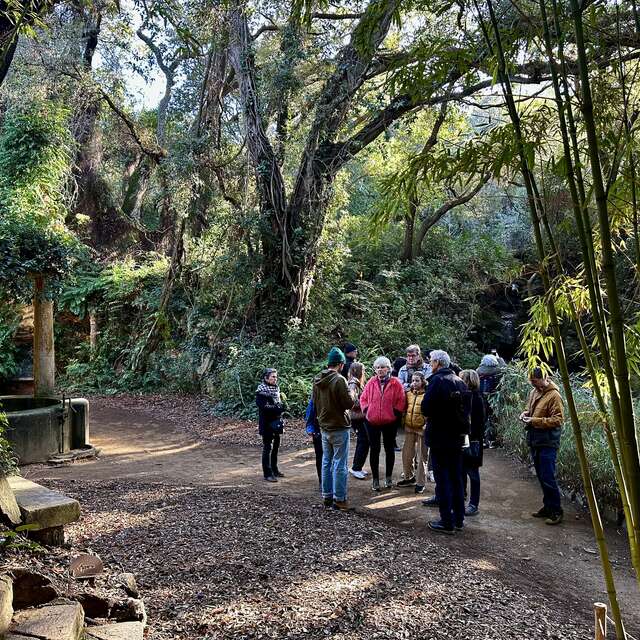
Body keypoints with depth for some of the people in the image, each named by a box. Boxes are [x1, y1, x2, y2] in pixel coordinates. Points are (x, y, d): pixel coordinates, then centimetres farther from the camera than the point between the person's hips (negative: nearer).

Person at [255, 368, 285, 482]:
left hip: (276, 422, 7)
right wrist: (278, 408, -22)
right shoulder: (261, 391, -11)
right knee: (267, 448, -3)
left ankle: (274, 470, 26)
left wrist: (281, 406, -3)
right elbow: (263, 407, -20)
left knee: (275, 447, 14)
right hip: (266, 423, -7)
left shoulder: (276, 388, 11)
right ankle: (267, 473, 2)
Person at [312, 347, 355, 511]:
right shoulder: (339, 380, -19)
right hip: (339, 428, -7)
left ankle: (327, 496, 22)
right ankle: (339, 499, 5)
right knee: (340, 464, 0)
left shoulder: (317, 380, 4)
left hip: (324, 427, 7)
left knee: (326, 462, 15)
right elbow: (349, 403, -17)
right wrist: (351, 391, 0)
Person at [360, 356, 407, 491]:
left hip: (390, 422, -1)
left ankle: (389, 477, 27)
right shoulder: (371, 382, -1)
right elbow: (363, 398, 6)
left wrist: (396, 413, -10)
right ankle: (375, 478, 16)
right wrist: (366, 410, -4)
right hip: (372, 421, 1)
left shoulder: (396, 383, -6)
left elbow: (401, 401, -5)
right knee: (374, 450, 6)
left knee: (389, 449, 12)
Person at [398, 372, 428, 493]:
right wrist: (403, 421, 12)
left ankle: (420, 482, 13)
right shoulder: (409, 394, 8)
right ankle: (409, 478, 28)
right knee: (406, 454, 11)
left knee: (421, 457, 4)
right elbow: (404, 408, 20)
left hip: (422, 428, -5)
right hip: (409, 428, 5)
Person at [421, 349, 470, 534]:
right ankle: (459, 519, 24)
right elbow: (466, 409, 12)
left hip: (439, 438, -7)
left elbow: (425, 408, -21)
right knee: (456, 478, 15)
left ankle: (446, 522, 4)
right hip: (457, 437, 7)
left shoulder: (437, 380, -16)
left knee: (442, 479, 0)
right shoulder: (460, 382, 7)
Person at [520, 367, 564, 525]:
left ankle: (556, 511, 4)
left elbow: (558, 420, -18)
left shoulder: (553, 395, -14)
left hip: (547, 443, -8)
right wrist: (526, 413, 5)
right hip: (535, 441, 8)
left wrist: (535, 421, -21)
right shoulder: (534, 392, 11)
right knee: (541, 477, 16)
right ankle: (547, 507, 27)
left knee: (548, 478, -6)